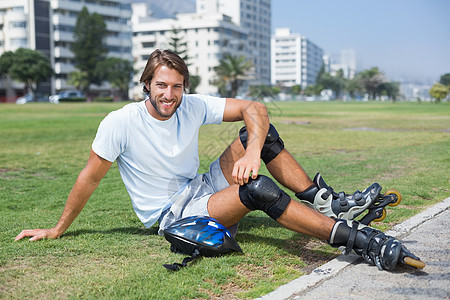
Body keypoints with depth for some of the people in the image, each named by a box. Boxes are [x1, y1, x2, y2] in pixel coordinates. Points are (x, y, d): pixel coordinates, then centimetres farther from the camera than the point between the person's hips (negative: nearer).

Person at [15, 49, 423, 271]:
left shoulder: (192, 107, -5)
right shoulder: (121, 123, -17)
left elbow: (254, 108, -8)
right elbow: (90, 178, -9)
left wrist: (253, 151, -27)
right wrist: (57, 231, -1)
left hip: (202, 191, 6)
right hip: (171, 216, -6)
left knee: (261, 131, -7)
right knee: (256, 187, -32)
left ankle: (328, 203, -10)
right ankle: (356, 239, -31)